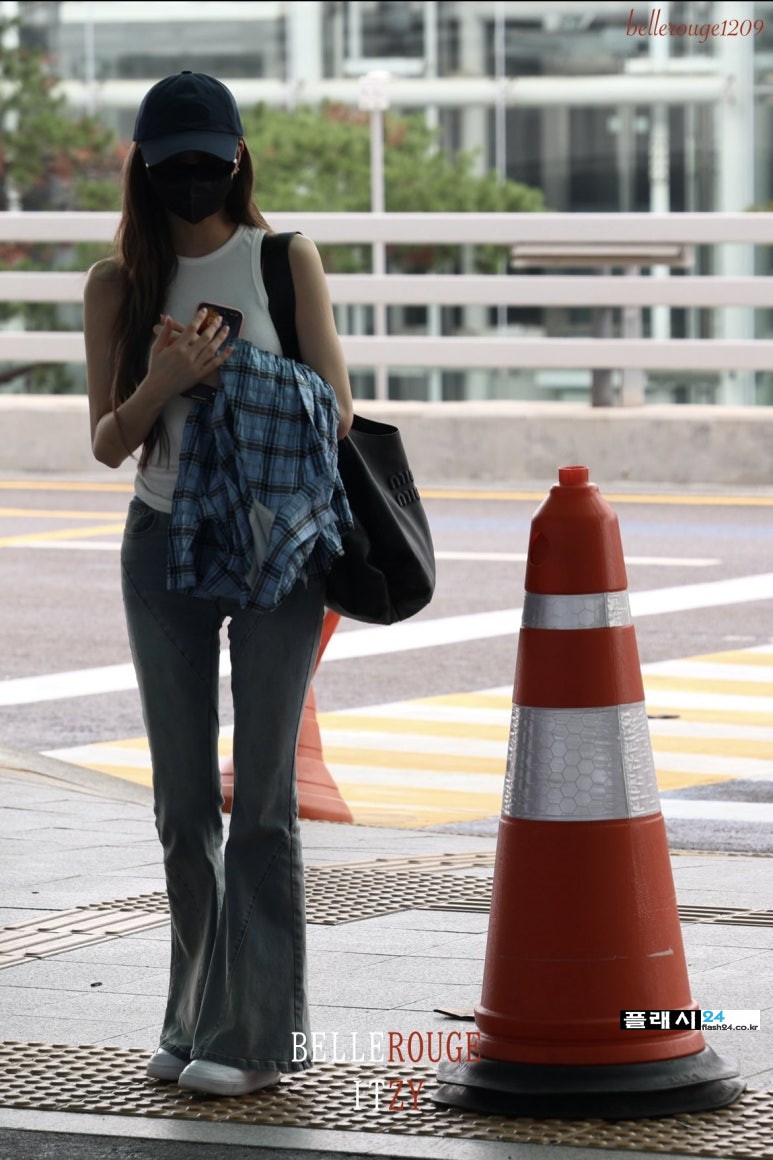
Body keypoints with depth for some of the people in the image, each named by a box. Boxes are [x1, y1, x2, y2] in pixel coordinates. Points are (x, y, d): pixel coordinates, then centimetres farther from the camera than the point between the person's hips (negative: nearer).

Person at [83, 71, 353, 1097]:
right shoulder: (119, 283, 3)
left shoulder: (286, 261, -2)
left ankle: (255, 1032, 1)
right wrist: (163, 383, -18)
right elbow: (107, 441, 1)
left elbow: (335, 408, -1)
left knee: (260, 799, -2)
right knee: (183, 802, 8)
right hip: (163, 546, 3)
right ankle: (193, 1018, 18)